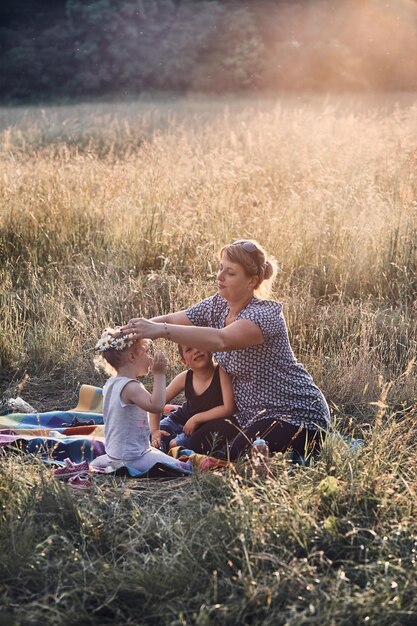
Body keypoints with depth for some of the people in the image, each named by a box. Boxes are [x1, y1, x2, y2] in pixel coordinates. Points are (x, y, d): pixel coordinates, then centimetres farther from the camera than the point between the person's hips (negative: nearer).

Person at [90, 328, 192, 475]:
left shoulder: (110, 384, 8)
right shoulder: (130, 387, -22)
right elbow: (156, 405, -35)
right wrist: (159, 375, -28)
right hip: (132, 459, -10)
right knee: (186, 468, -16)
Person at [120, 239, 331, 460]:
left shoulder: (266, 313, -25)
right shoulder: (217, 305, 1)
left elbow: (221, 340, -42)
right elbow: (170, 319, -3)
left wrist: (161, 330, -49)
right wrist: (142, 325, -25)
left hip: (296, 415, -8)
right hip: (250, 414, 8)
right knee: (197, 447, -3)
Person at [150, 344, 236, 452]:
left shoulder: (221, 373, -25)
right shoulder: (184, 378, -13)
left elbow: (229, 409, -31)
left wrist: (196, 419, -24)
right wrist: (155, 430, -15)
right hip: (181, 419, 4)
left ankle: (175, 443, -8)